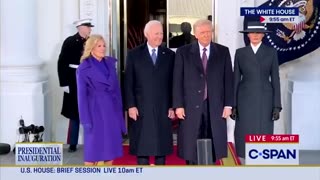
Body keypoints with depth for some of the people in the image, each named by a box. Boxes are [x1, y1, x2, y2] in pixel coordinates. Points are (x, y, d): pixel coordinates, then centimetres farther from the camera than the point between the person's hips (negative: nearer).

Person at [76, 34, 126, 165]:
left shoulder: (110, 63, 8)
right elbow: (82, 95, -8)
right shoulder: (84, 67, -7)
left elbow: (116, 88, 11)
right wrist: (86, 120, -12)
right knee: (93, 147, 0)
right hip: (95, 110, -5)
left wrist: (119, 110, 8)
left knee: (111, 146, 9)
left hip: (111, 109, 5)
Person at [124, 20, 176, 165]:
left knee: (162, 145, 7)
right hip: (141, 108, -1)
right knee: (142, 146, 3)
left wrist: (172, 106, 0)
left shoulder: (169, 55, 6)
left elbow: (173, 82, 6)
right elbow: (128, 82, 0)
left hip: (163, 108, 2)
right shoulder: (134, 54, 3)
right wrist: (130, 105, -7)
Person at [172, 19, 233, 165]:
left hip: (215, 106, 1)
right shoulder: (183, 52, 4)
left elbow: (228, 79, 6)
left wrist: (228, 104, 0)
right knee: (191, 146, 2)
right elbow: (178, 81, 1)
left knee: (212, 145, 5)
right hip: (191, 106, -1)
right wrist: (178, 105, -5)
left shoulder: (223, 51, 7)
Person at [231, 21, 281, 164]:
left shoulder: (271, 52, 3)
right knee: (245, 136, 1)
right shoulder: (240, 53, 4)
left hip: (265, 99, 0)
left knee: (264, 134, 1)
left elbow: (275, 79, 2)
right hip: (245, 99, 0)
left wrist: (277, 106, -4)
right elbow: (236, 79, 5)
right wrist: (233, 105, 0)